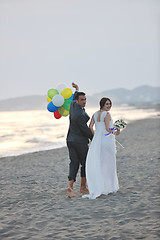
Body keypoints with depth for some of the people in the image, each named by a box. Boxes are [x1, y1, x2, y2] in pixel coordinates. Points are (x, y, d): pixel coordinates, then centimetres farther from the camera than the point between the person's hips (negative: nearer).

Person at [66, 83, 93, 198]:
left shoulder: (73, 105, 1)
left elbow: (75, 98, 27)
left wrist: (77, 90, 46)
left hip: (70, 140, 8)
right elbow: (86, 130, -17)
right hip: (80, 141, -8)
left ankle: (71, 186, -10)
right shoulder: (80, 115, -24)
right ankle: (83, 187, 17)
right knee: (85, 163, 8)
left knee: (74, 163, 5)